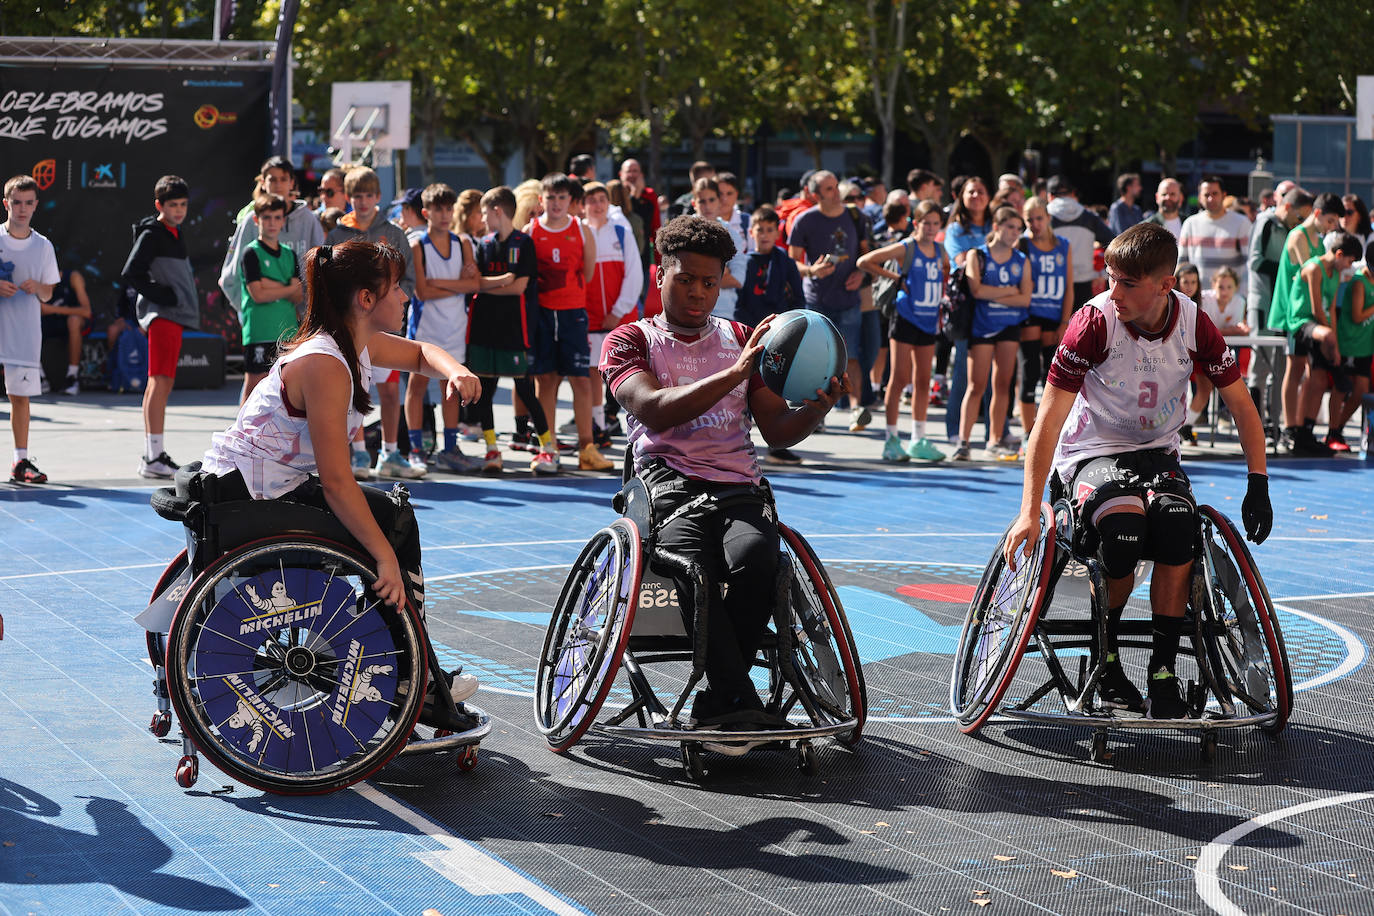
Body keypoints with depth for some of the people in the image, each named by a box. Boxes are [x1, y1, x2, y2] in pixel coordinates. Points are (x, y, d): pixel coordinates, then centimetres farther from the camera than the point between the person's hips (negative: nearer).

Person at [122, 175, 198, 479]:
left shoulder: (174, 233, 19)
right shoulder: (151, 234, -8)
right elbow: (130, 273, -15)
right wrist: (163, 295, -17)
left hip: (175, 315, 10)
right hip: (163, 315, -10)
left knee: (159, 384, 12)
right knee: (161, 381, -15)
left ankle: (150, 456, 18)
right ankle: (154, 457, -20)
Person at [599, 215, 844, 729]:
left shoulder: (743, 340, 24)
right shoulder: (629, 341, 13)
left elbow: (777, 430, 15)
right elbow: (655, 411, -9)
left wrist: (816, 408, -8)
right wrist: (734, 373, -20)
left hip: (740, 488, 2)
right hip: (670, 487, -2)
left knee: (754, 561, -33)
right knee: (694, 571, -36)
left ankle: (715, 706, -22)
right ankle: (742, 706, -36)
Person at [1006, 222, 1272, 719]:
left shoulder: (1194, 324, -10)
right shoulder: (1095, 321, -19)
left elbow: (1242, 405, 3)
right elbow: (1048, 421, -19)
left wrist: (1258, 485, -6)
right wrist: (1029, 512, -25)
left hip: (1158, 453, 3)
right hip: (1092, 453, -2)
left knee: (1177, 524, -31)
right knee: (1125, 526, -34)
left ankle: (1163, 671, -17)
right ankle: (1105, 656, -8)